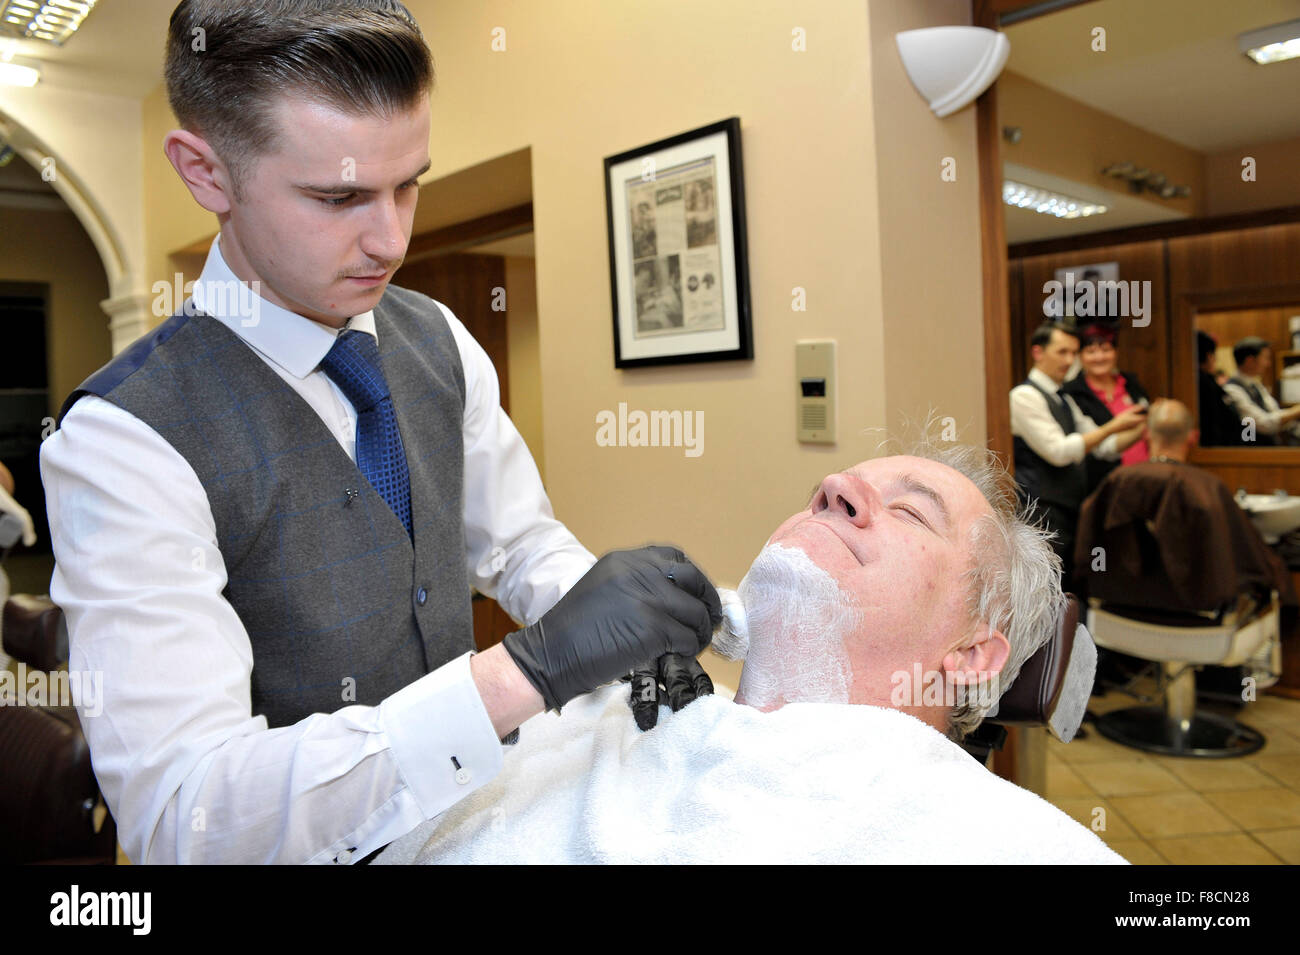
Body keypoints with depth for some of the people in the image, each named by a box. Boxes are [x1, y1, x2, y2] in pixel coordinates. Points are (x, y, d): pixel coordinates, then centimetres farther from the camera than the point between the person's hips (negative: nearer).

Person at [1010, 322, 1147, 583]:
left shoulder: (1065, 400, 18)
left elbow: (1106, 447, 19)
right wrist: (1113, 426, -15)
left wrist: (1140, 428, 2)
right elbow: (1059, 451, -18)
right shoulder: (1024, 396, -10)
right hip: (1043, 513, -9)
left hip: (1073, 509, 9)